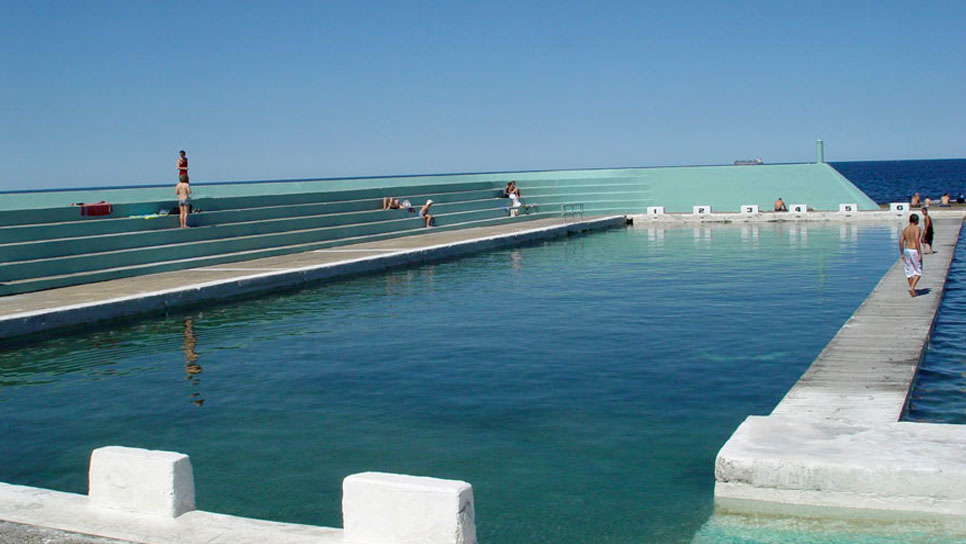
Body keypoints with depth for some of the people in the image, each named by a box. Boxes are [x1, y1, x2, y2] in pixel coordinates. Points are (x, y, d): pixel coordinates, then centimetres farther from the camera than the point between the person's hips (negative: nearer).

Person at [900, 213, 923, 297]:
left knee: (909, 272, 11)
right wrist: (920, 254, -18)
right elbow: (916, 241, -20)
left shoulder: (905, 229, 9)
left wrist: (902, 254, 13)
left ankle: (912, 290, 16)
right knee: (918, 272, 4)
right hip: (915, 251, -6)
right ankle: (912, 287, -14)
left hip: (907, 250, 6)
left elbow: (901, 242, 6)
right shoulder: (917, 228, -10)